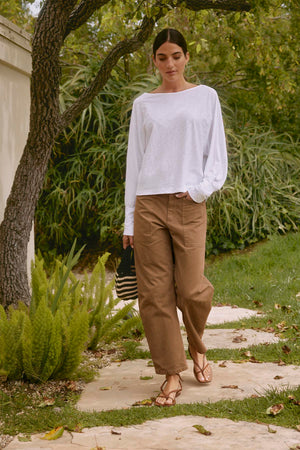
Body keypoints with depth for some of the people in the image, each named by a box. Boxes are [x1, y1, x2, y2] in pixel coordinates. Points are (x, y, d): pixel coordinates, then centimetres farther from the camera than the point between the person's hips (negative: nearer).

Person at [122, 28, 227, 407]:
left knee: (191, 289, -8)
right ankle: (172, 374, 9)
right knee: (155, 293, -1)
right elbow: (134, 162, 13)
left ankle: (197, 347, 24)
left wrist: (202, 189, -10)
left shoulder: (205, 97, 10)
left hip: (188, 206, -2)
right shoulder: (143, 104, 13)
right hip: (148, 205, 2)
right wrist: (129, 220, 7)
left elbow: (217, 153, 8)